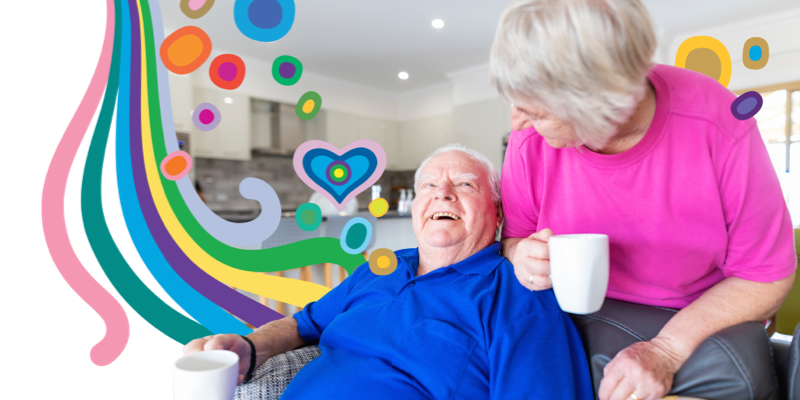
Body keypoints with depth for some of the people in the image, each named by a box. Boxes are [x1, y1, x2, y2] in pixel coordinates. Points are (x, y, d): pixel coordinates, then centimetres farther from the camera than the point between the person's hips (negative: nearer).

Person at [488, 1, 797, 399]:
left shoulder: (721, 126, -20)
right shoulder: (530, 139, -16)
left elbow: (766, 275, -11)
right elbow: (514, 241, -1)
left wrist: (667, 349, -22)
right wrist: (523, 257, -25)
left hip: (706, 322, 0)